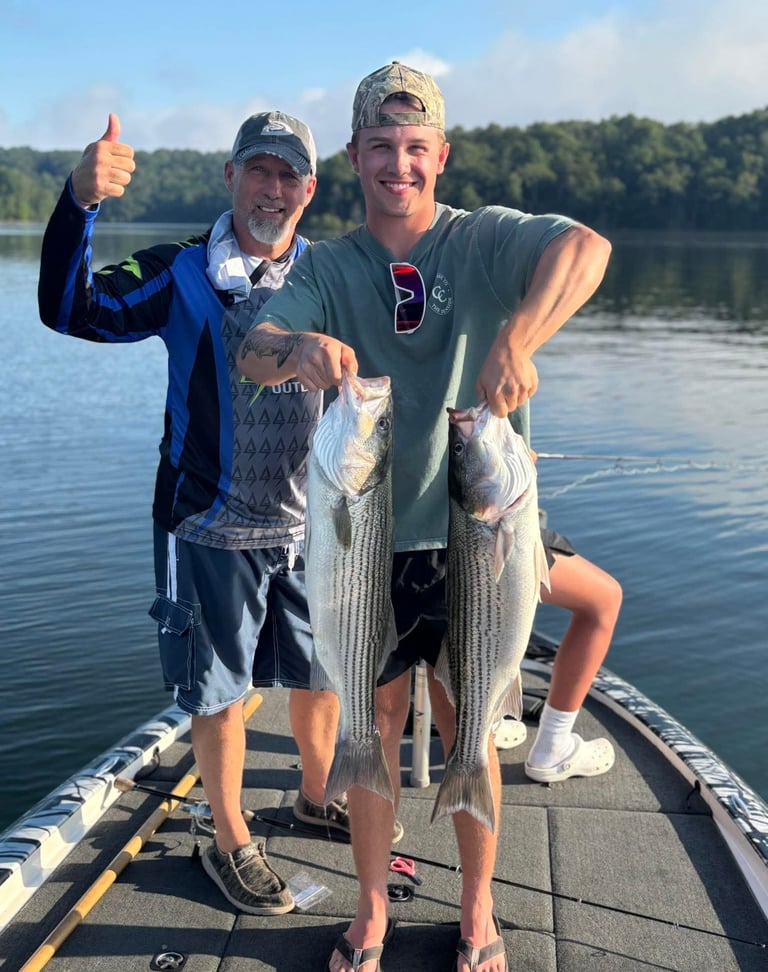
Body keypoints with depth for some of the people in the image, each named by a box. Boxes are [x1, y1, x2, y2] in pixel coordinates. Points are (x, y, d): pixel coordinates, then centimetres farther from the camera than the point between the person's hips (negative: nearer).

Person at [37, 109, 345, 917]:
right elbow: (70, 309, -17)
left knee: (321, 673, 18)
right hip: (215, 529, -3)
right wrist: (80, 201, -31)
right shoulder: (184, 276, -7)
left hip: (310, 525, 4)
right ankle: (230, 844, 30)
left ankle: (317, 799, 44)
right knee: (219, 692, 9)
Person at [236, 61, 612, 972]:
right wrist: (298, 347, -35)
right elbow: (252, 350, -12)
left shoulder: (482, 239, -3)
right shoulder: (327, 265, 4)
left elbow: (585, 246, -23)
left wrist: (515, 339, -40)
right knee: (374, 719, 12)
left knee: (467, 724, 11)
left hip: (466, 531, -1)